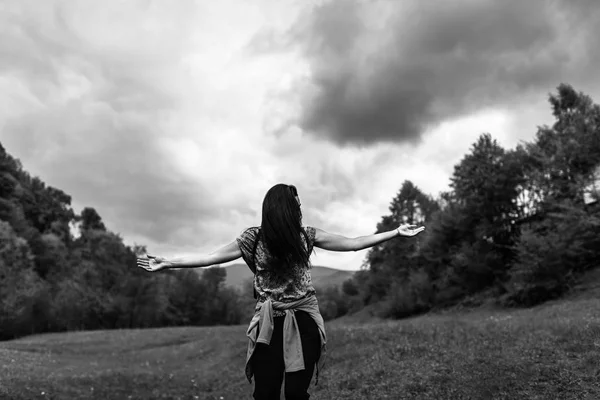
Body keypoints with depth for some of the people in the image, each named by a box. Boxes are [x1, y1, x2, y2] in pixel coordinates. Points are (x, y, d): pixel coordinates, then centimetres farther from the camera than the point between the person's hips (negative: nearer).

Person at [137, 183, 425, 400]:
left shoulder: (306, 235, 2)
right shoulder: (254, 238, -2)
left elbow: (353, 243, 4)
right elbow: (211, 257, -2)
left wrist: (396, 233, 2)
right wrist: (168, 263, -6)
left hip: (303, 321, 1)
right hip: (269, 324, -1)